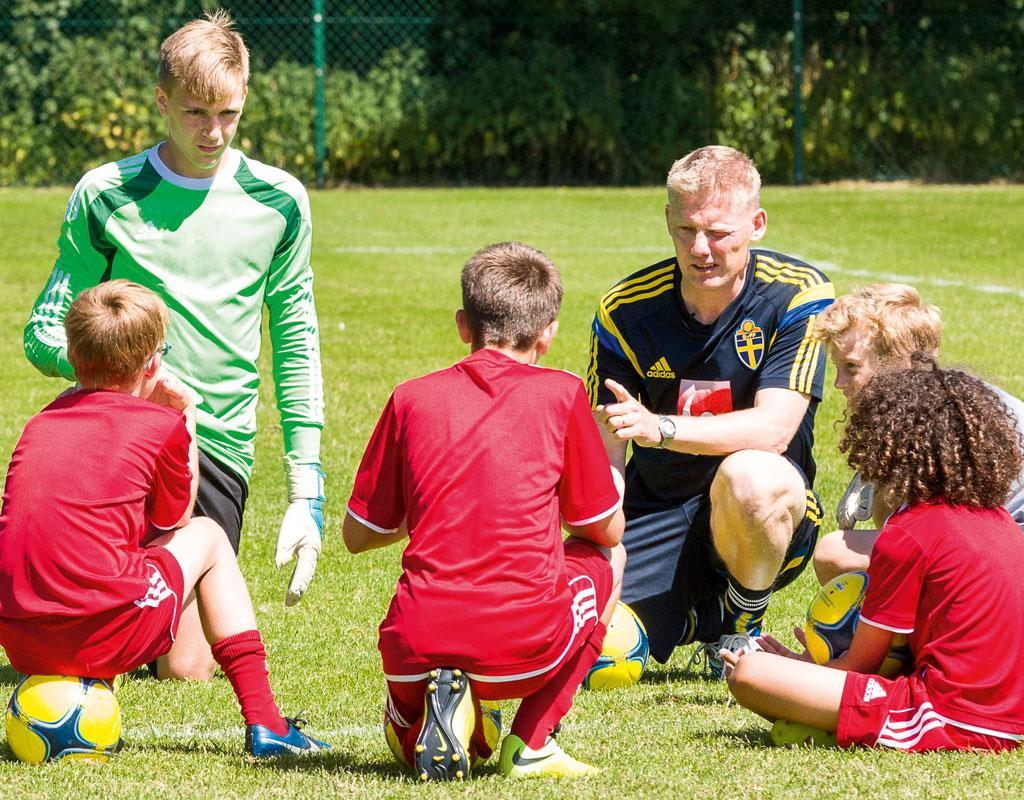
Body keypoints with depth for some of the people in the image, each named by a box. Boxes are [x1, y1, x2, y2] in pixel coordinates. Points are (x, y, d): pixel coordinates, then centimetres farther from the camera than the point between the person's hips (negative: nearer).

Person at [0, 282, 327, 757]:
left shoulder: (41, 424, 16)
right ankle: (263, 722, 20)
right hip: (107, 638, -5)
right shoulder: (161, 425, 2)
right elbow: (174, 522, 18)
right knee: (207, 537, 23)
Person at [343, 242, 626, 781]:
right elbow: (608, 530, 14)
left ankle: (437, 709, -1)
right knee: (605, 558, 29)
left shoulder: (412, 399, 9)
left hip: (418, 648, 3)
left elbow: (357, 535, 15)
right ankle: (532, 743, 14)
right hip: (524, 645, -3)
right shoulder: (561, 394, 4)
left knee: (405, 737, 37)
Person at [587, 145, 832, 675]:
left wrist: (659, 427, -37)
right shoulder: (627, 309, -7)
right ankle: (692, 615, 20)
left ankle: (741, 623, -6)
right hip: (657, 508, 3)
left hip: (769, 515, -3)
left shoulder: (797, 295, -14)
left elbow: (773, 429, -24)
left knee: (749, 476, -39)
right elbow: (604, 457, -5)